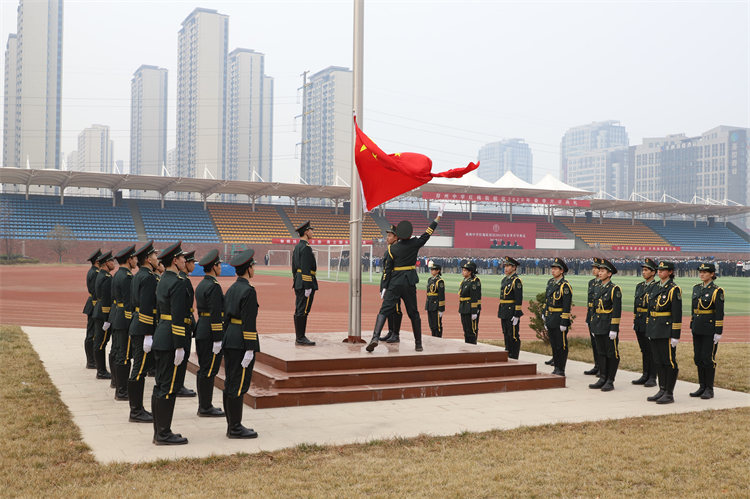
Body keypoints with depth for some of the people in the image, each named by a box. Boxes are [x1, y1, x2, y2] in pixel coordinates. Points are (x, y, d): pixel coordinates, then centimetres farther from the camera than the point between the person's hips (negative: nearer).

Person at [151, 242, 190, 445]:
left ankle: (159, 432, 21)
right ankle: (164, 434, 3)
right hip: (171, 341, -10)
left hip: (160, 338, 10)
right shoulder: (178, 283, -16)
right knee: (169, 388, -3)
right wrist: (180, 347, -20)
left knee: (160, 386, 13)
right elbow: (177, 317, -21)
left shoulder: (163, 280, 14)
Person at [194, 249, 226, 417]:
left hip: (201, 332, 10)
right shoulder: (214, 286, -16)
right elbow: (215, 314, -21)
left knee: (203, 369, 13)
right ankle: (206, 408, 2)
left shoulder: (201, 285, 14)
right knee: (209, 371, -4)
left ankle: (203, 405, 20)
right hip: (210, 335, -10)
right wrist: (218, 340, -20)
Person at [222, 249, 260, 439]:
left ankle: (232, 425, 20)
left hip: (229, 340, 9)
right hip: (242, 342, -9)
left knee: (230, 383, 12)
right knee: (239, 385, -3)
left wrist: (227, 340, 20)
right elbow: (249, 322, -19)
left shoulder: (232, 289, 12)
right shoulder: (248, 291, -15)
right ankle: (236, 428, 3)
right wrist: (250, 349, -18)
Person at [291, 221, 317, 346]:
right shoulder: (306, 248, -15)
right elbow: (305, 269, -20)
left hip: (298, 283, 10)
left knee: (299, 311, 11)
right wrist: (307, 287, -20)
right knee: (303, 311, -7)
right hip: (306, 283, -10)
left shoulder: (297, 247, 16)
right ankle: (301, 338, -4)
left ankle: (299, 338, 16)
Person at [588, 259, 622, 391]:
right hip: (598, 326, 7)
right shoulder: (598, 288, 13)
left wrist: (614, 329, -17)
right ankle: (603, 379, 19)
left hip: (609, 326, -7)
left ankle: (610, 381, 6)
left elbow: (617, 311, -13)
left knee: (612, 354, 1)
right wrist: (593, 326, 16)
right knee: (601, 353, 12)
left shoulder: (615, 289, -9)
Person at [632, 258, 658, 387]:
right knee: (644, 350, 13)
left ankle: (652, 378, 5)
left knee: (652, 350, -1)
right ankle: (645, 376, 21)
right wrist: (634, 321, 16)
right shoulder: (639, 286, 14)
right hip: (640, 323, 7)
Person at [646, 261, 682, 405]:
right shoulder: (655, 288, 13)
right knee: (658, 361, 12)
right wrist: (649, 330, 16)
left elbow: (677, 314, -12)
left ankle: (669, 394, 6)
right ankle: (662, 390, 20)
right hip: (654, 330, 8)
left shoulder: (674, 289, -9)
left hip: (666, 329, -8)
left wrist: (675, 335, -15)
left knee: (669, 361, 0)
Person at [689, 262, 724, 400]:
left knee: (708, 357, -4)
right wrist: (692, 326, 15)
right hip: (697, 328, 7)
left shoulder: (716, 291, -9)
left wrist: (718, 332, -14)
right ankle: (702, 387, 18)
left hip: (710, 328, -7)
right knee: (698, 357, 8)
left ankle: (709, 389, 6)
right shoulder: (696, 288, 11)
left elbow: (720, 313, -11)